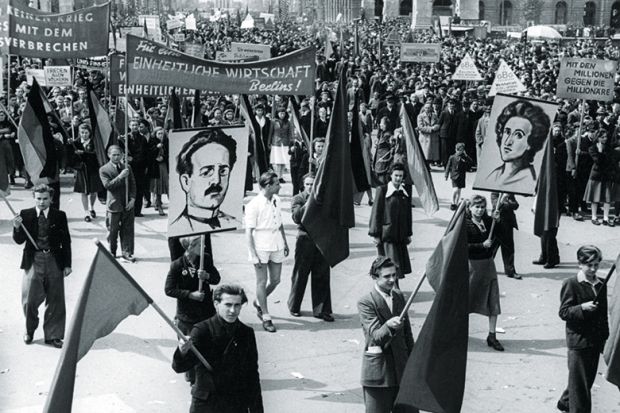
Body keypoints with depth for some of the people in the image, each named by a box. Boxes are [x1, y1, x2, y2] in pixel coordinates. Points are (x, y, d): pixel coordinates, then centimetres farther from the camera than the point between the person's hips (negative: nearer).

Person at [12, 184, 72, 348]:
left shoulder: (59, 216, 2)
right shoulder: (25, 215, 1)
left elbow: (66, 242, 5)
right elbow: (19, 240, 0)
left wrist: (67, 264, 2)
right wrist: (17, 228, -21)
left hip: (54, 261, 1)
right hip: (33, 261, 0)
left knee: (55, 300, 5)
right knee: (30, 299, 1)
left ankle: (53, 335, 18)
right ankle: (30, 330, 26)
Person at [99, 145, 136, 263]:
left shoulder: (127, 168, 10)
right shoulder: (104, 170, -3)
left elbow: (133, 184, 9)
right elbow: (107, 185, -15)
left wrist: (132, 199, -4)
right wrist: (120, 177, -24)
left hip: (128, 205, 3)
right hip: (114, 205, -3)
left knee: (127, 230, 3)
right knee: (113, 231, 7)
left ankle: (127, 253, 9)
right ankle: (112, 253, 23)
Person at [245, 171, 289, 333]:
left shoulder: (277, 201, 7)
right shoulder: (254, 205, -13)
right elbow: (249, 231, -12)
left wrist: (285, 243, 20)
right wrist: (253, 254, -15)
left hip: (276, 246, 6)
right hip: (261, 247, -6)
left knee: (275, 280, 10)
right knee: (262, 282, 2)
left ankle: (259, 302, 35)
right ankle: (266, 317, 10)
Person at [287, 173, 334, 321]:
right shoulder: (298, 199, 2)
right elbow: (296, 217, -14)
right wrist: (308, 203, -21)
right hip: (305, 239, -3)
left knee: (322, 276, 4)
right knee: (300, 275, 6)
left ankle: (321, 310, 11)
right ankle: (294, 307, 23)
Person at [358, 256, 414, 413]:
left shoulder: (399, 296, 8)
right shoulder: (365, 303, -12)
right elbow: (376, 336, -22)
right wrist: (388, 326, -43)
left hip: (401, 365, 6)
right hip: (377, 369, -5)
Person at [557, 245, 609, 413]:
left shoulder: (601, 285, 8)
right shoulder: (570, 284, -10)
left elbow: (604, 314, 14)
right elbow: (563, 312, -12)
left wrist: (605, 337, 13)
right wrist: (582, 308, -26)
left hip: (596, 341, 6)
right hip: (578, 340, -6)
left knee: (588, 378, 15)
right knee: (580, 381, -1)